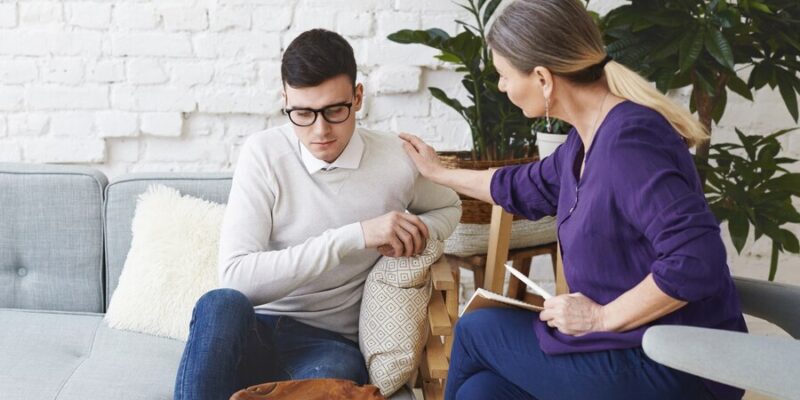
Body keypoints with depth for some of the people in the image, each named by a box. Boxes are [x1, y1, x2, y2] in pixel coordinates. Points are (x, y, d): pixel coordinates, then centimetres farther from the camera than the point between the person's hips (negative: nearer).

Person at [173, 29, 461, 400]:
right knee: (221, 305, -36)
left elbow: (448, 207, 22)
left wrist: (417, 234, -3)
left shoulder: (398, 160, -3)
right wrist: (355, 236, -22)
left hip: (329, 342, 0)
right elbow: (235, 277, -17)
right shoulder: (263, 154, -7)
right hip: (253, 332, 1)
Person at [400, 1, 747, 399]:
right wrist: (438, 173, 38)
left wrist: (602, 317, -19)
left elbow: (697, 263, -30)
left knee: (476, 331, 4)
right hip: (639, 346, 8)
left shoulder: (627, 140, -24)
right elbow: (526, 188, 28)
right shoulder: (589, 137, 7)